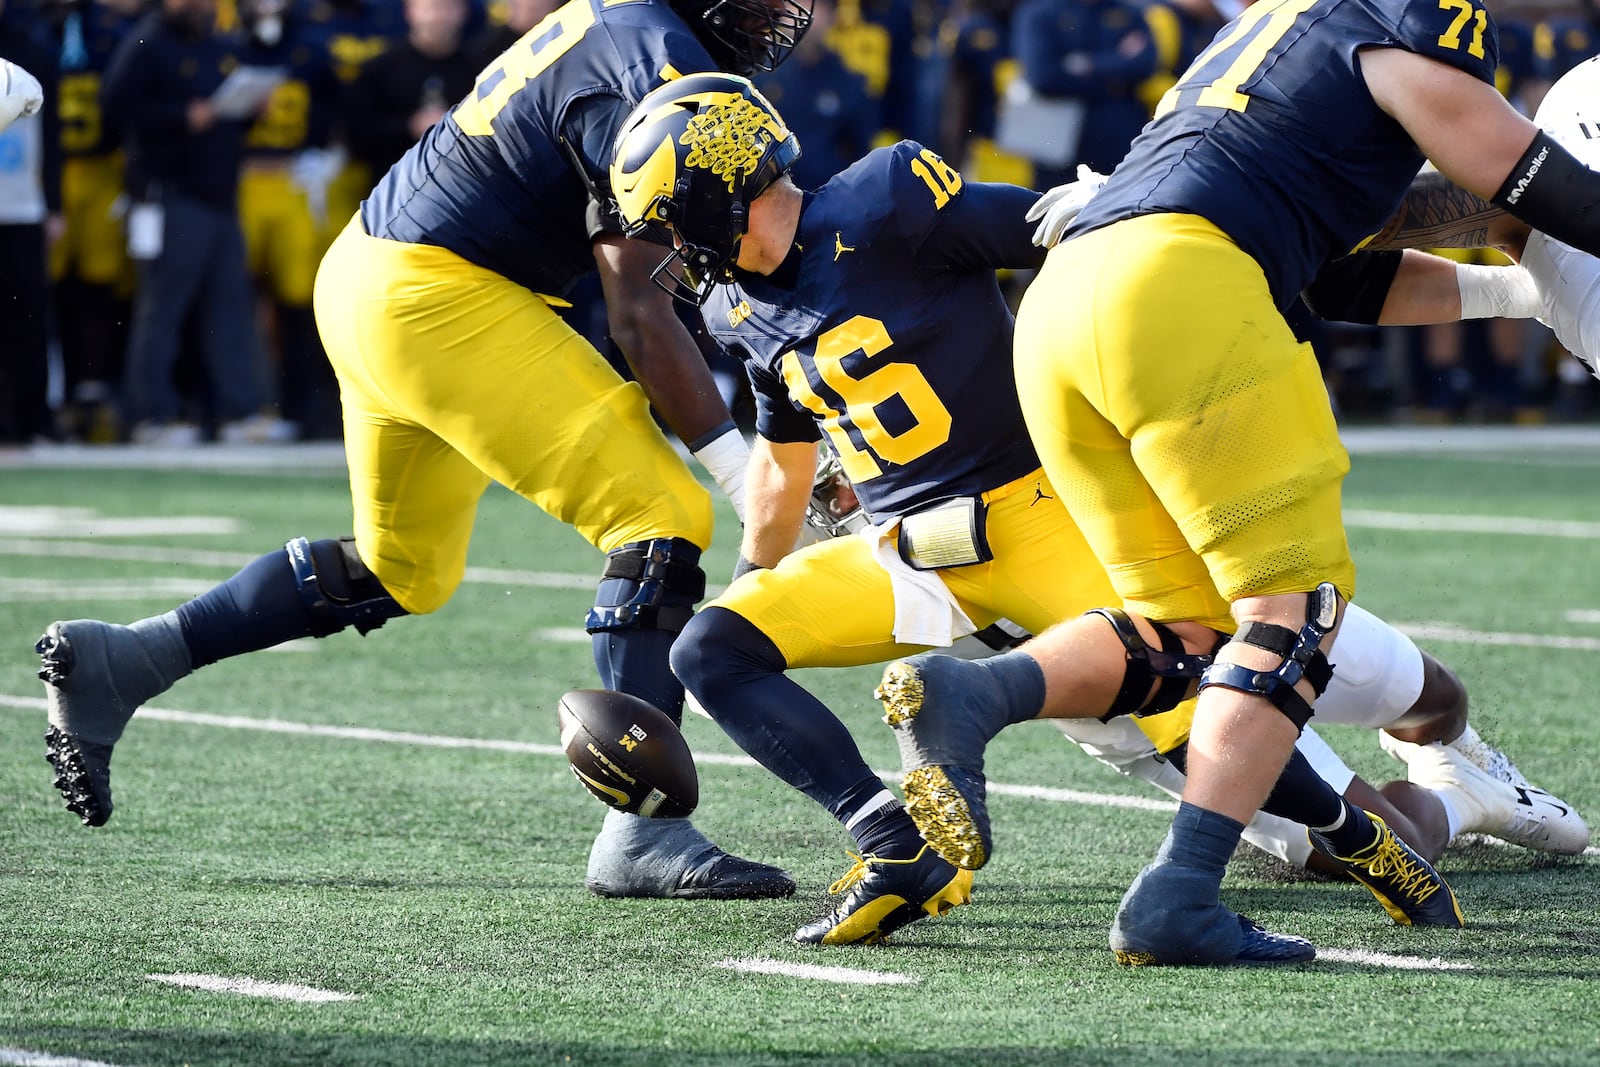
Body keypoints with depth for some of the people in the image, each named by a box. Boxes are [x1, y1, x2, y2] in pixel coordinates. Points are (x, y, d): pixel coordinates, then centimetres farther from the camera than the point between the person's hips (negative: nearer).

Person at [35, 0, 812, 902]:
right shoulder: (657, 74, -19)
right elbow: (641, 315, -19)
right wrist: (745, 471, -17)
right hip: (442, 299, -10)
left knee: (400, 573, 24)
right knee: (662, 522, -8)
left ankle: (117, 663, 25)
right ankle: (642, 836, -10)